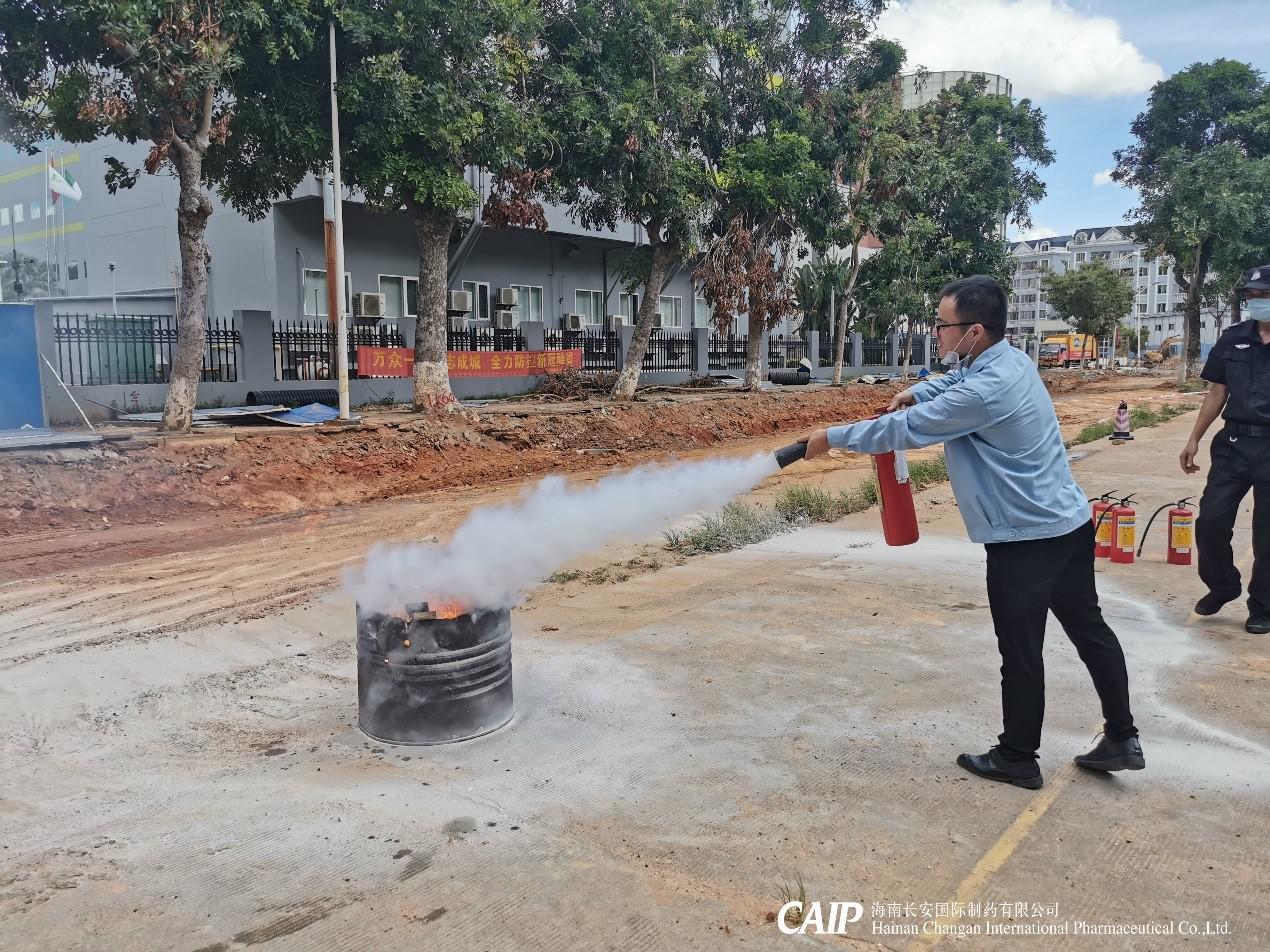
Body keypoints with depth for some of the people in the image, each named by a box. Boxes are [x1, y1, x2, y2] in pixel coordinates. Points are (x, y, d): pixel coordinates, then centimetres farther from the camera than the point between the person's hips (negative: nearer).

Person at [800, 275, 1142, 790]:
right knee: (1088, 627, 16)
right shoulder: (1012, 359, 4)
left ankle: (1017, 758, 19)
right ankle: (1122, 738, 27)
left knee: (1021, 652, 4)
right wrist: (916, 391, 7)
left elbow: (903, 430, -19)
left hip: (1026, 538, -10)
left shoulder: (985, 391, -25)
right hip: (1069, 521, 10)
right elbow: (955, 380, 25)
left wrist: (833, 437, -8)